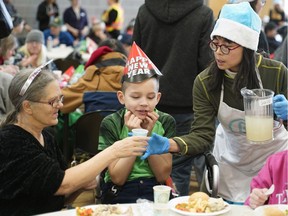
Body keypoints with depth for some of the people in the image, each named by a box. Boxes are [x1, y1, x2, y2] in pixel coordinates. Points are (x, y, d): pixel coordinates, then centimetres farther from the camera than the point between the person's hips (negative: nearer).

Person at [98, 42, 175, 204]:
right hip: (121, 194, -2)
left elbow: (163, 175, -2)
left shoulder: (166, 122, 2)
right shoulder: (110, 124, -4)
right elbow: (117, 178, -8)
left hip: (156, 191, 3)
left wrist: (149, 134, -12)